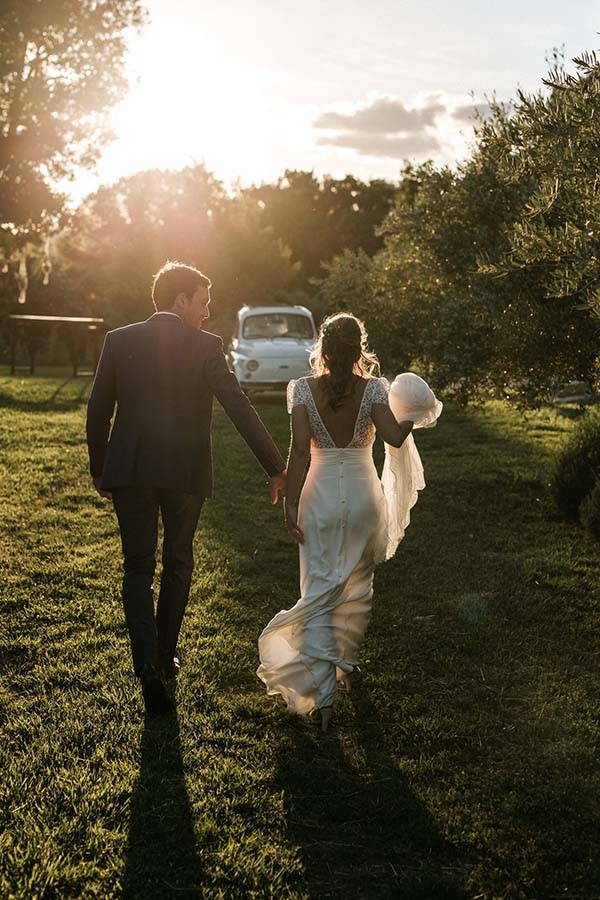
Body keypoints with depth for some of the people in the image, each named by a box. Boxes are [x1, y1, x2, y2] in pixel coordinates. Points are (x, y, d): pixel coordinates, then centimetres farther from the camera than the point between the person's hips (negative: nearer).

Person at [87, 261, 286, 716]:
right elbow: (241, 409, -9)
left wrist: (99, 470, 15)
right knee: (177, 564, 18)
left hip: (129, 473, 1)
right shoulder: (206, 347, -5)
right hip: (185, 473, -1)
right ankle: (165, 656, 28)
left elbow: (98, 411, 4)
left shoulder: (119, 341, 2)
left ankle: (147, 664, -9)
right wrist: (277, 468, -4)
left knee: (138, 568, 9)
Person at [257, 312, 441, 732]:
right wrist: (411, 417, 3)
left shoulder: (303, 390, -5)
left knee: (319, 593, 0)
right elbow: (393, 437, -18)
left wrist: (290, 504, -8)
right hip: (364, 497, 1)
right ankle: (347, 665, 37)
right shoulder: (373, 389, -5)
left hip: (320, 498, -1)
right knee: (358, 588, 21)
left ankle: (322, 691, -11)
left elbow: (299, 450, -11)